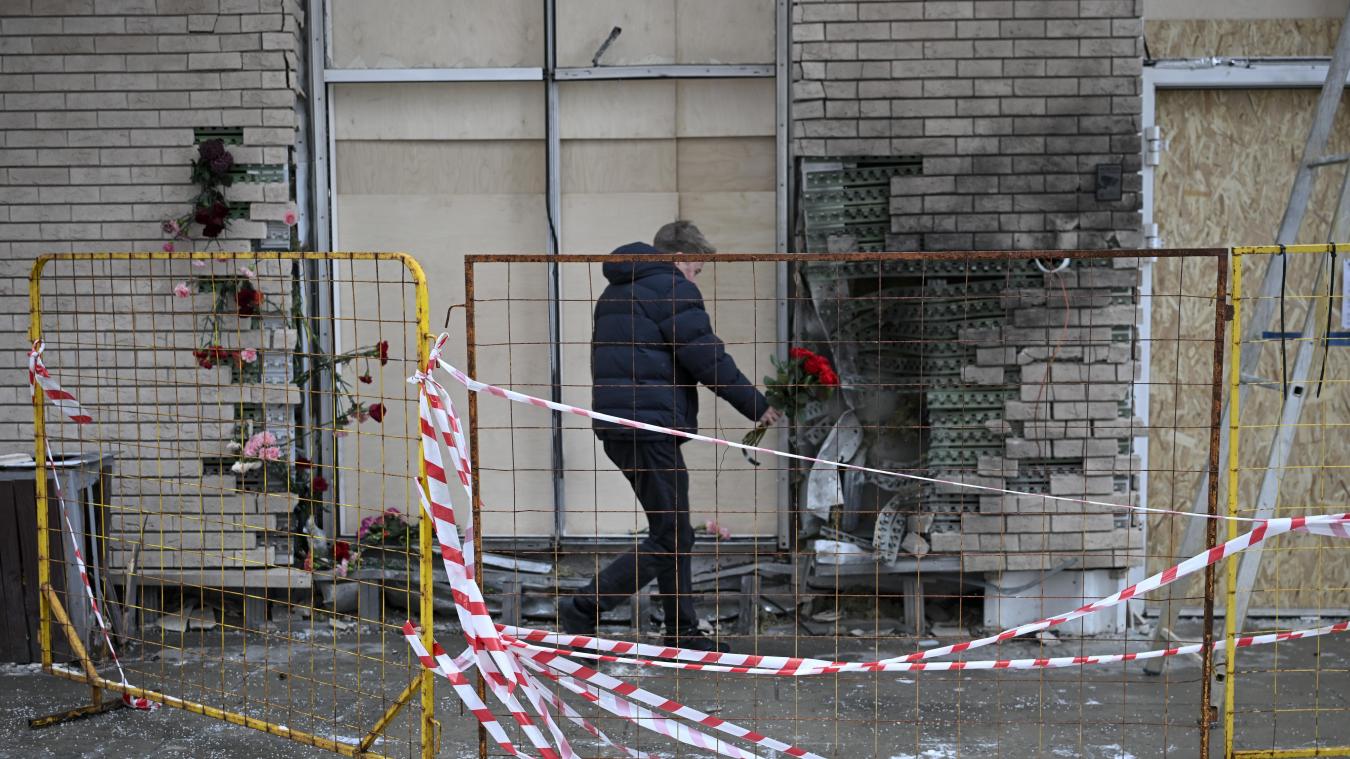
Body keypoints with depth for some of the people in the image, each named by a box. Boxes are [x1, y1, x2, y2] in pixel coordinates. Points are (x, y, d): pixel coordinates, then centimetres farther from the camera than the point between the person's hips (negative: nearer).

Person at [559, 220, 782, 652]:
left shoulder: (614, 293, 22)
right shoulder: (673, 289, -6)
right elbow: (709, 358, -11)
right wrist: (756, 407, -2)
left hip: (616, 428, 10)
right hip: (652, 426, -10)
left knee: (672, 530, 16)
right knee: (670, 536, -4)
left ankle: (682, 632, 21)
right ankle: (583, 610, -8)